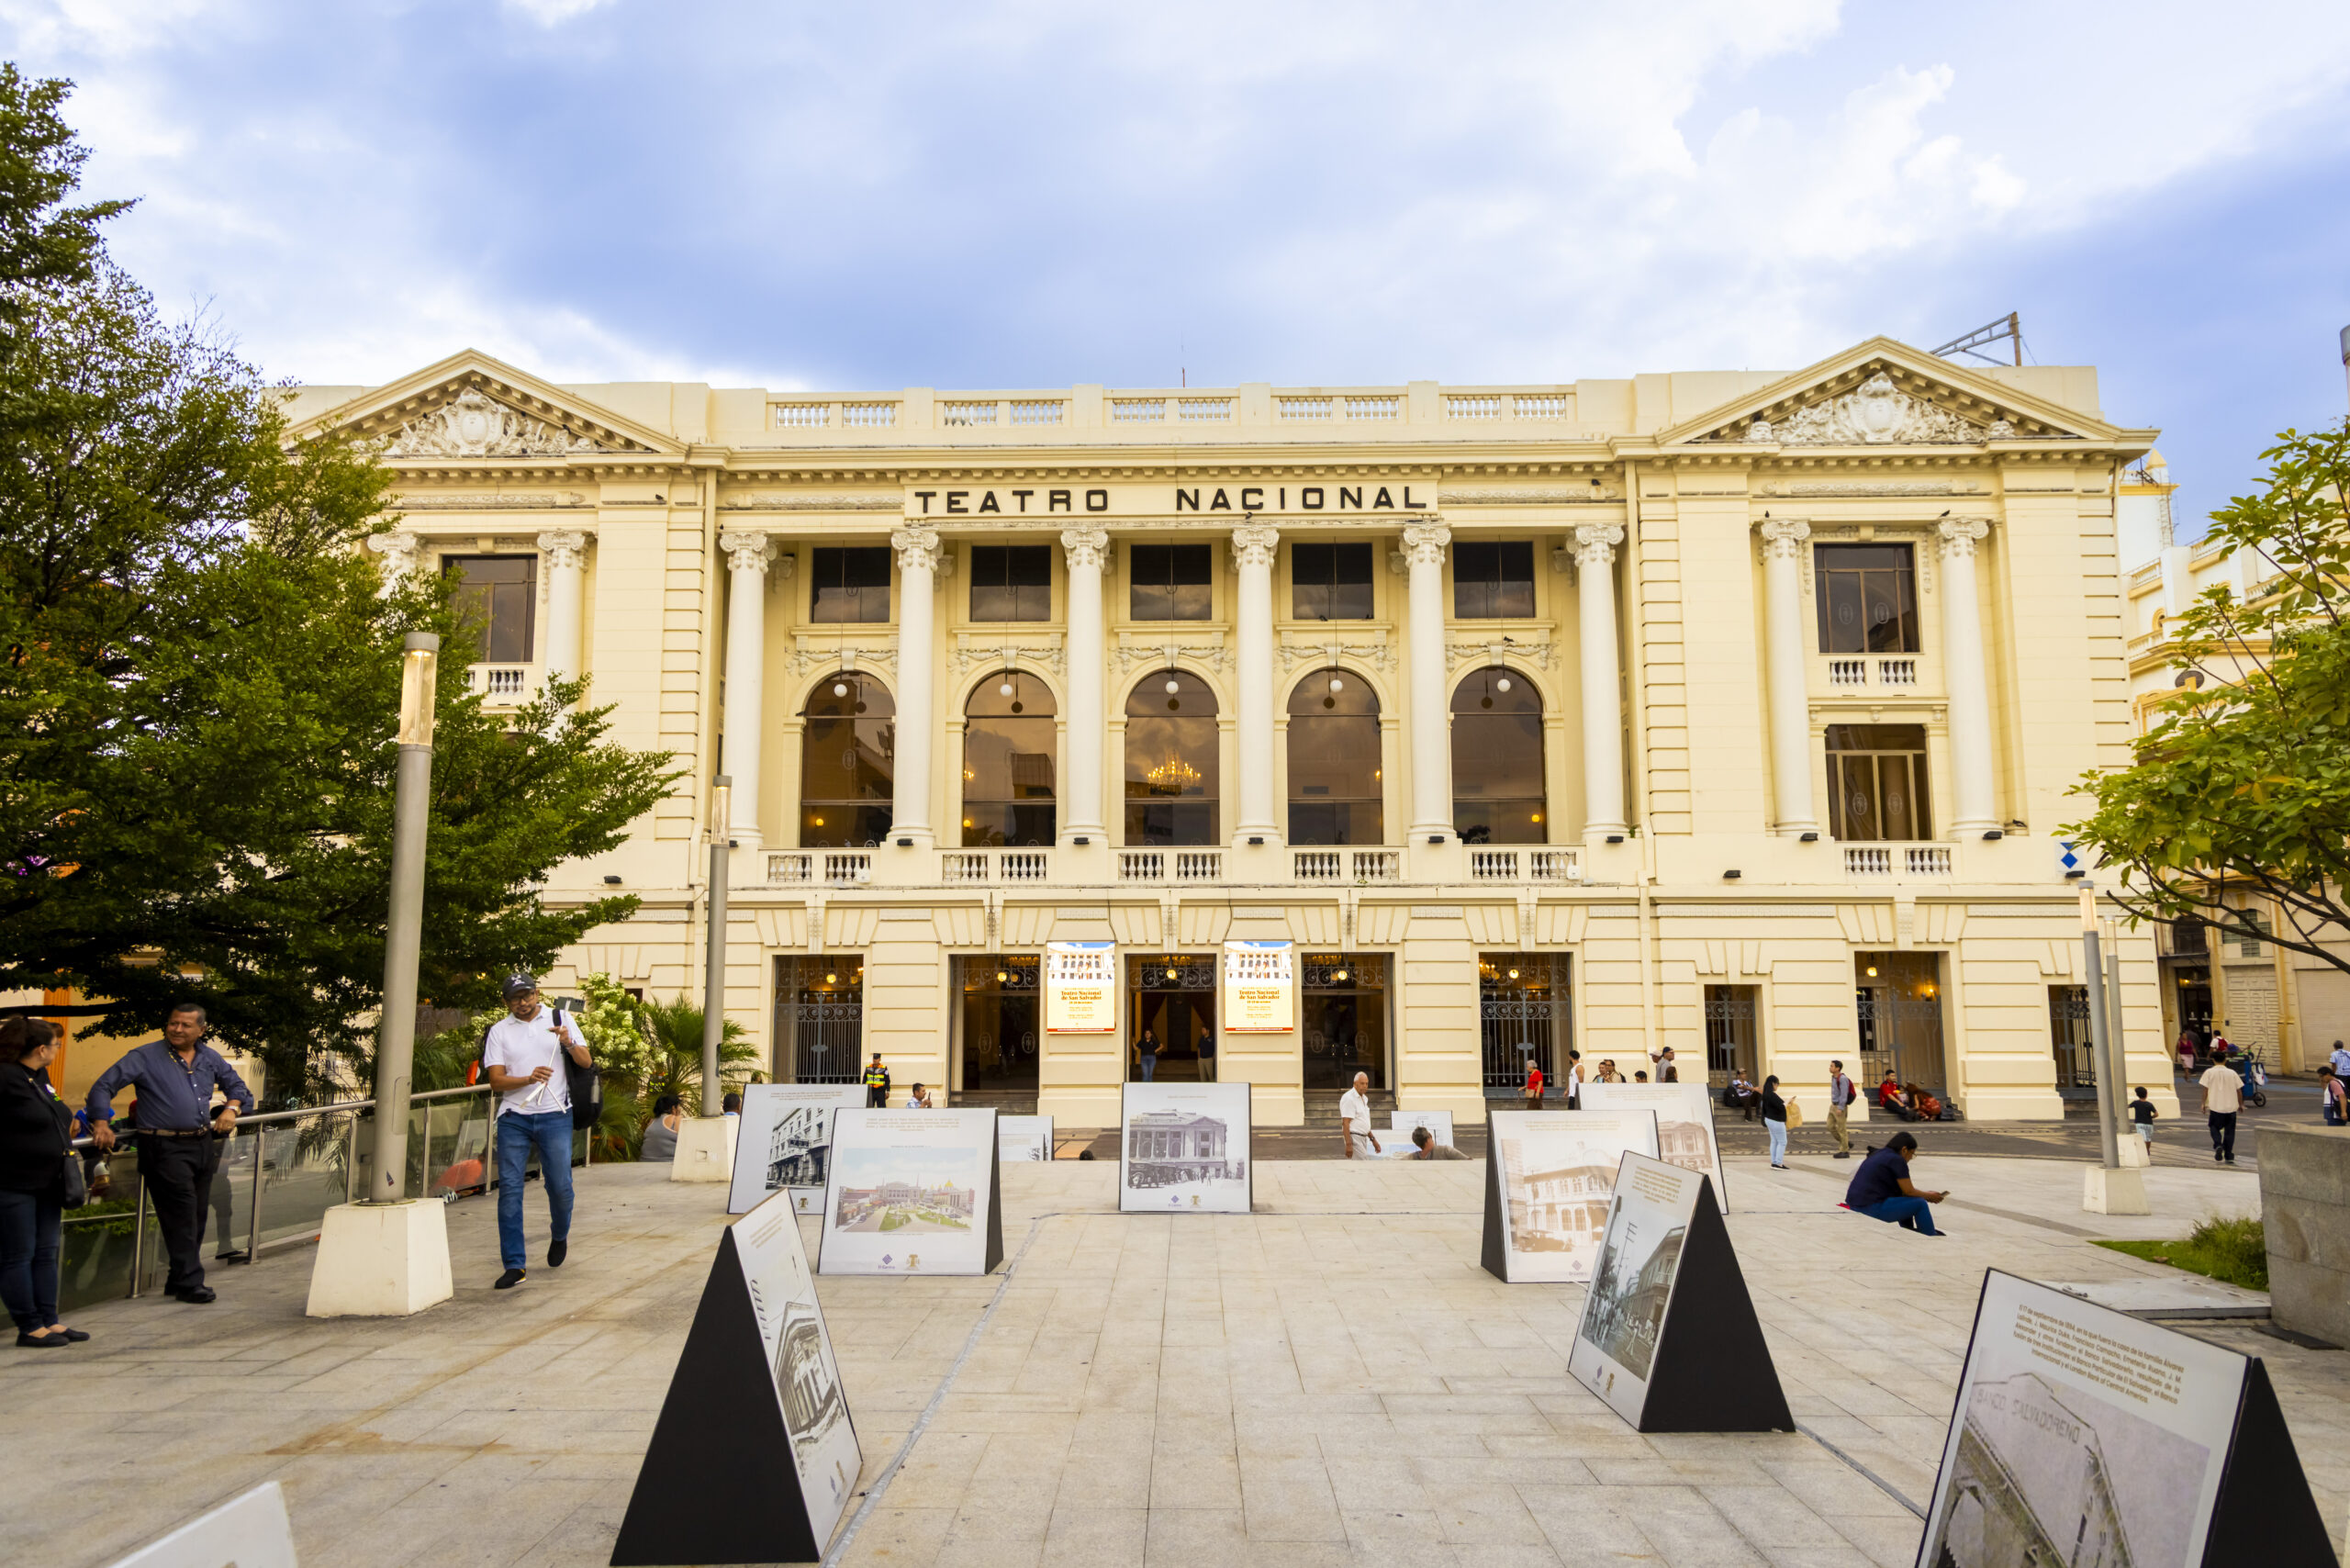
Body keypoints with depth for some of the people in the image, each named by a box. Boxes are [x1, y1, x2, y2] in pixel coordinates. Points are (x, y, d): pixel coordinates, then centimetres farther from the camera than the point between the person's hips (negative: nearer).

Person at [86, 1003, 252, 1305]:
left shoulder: (210, 1058, 13)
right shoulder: (145, 1057, -2)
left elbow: (236, 1084, 26)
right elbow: (104, 1086, -5)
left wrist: (231, 1109, 7)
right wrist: (101, 1124, -16)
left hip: (202, 1145, 6)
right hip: (165, 1148, -6)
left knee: (197, 1216, 9)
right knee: (181, 1217, -9)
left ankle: (179, 1281, 20)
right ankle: (190, 1283, -4)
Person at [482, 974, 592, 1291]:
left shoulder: (560, 1020, 8)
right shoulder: (499, 1031, 9)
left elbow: (585, 1062, 4)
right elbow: (496, 1080, 1)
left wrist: (569, 1043, -17)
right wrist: (529, 1079, -17)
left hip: (554, 1116, -1)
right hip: (514, 1118, 1)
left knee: (560, 1186, -3)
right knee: (509, 1189, -5)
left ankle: (560, 1236, 27)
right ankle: (514, 1265, 1)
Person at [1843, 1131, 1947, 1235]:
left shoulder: (1878, 1154, 17)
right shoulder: (1897, 1160, -9)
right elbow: (1909, 1191, -5)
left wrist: (1926, 1194, 22)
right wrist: (1929, 1196, 12)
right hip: (1873, 1209, -10)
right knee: (1920, 1204, 1)